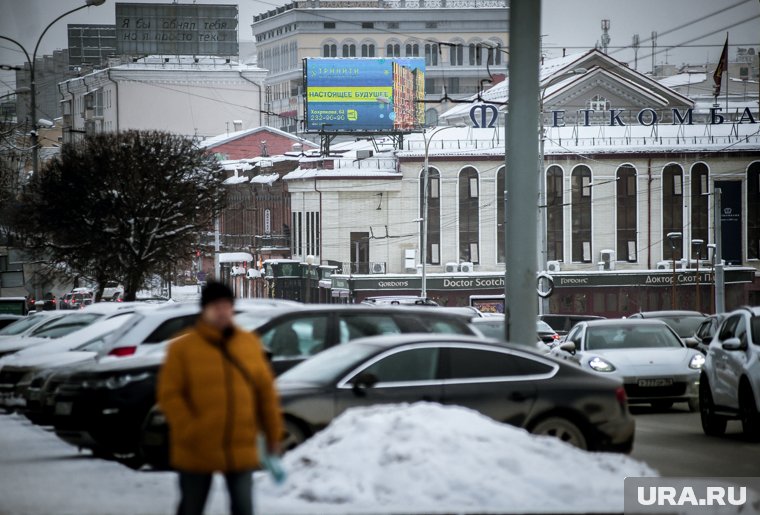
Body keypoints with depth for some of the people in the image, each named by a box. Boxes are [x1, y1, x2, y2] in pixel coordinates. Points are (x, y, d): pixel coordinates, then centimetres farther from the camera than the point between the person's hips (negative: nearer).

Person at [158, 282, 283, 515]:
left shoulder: (250, 344, 4)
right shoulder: (183, 348, -5)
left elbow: (266, 392, 9)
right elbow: (169, 395, -8)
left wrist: (273, 434, 10)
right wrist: (189, 431, -17)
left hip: (241, 449, 2)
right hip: (196, 451, -2)